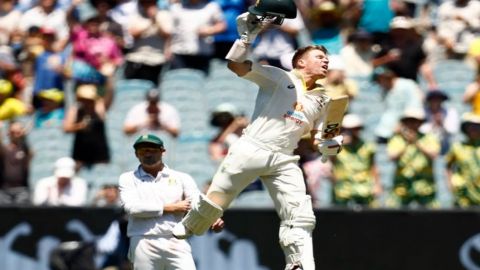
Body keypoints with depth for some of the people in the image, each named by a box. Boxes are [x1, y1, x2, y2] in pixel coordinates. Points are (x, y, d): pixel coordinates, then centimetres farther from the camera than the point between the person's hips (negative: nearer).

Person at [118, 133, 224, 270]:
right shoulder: (128, 179, 11)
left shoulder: (181, 178, 12)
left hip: (176, 244, 0)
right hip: (144, 245, 0)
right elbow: (132, 207, -6)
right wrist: (172, 207, -6)